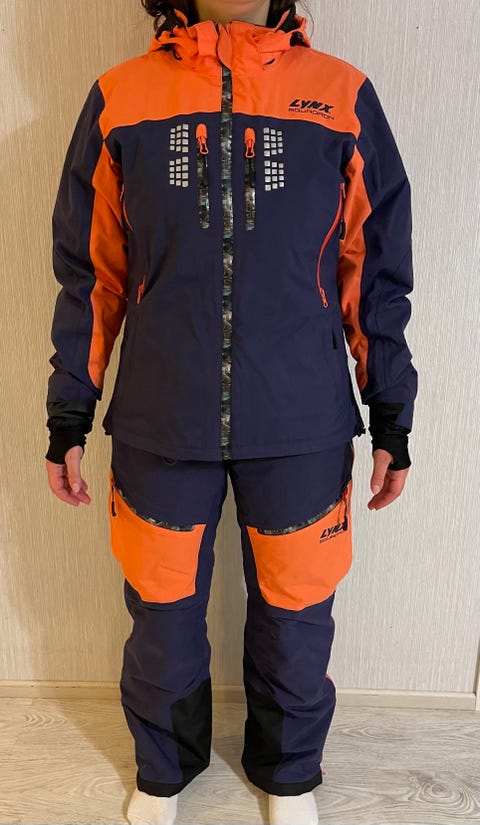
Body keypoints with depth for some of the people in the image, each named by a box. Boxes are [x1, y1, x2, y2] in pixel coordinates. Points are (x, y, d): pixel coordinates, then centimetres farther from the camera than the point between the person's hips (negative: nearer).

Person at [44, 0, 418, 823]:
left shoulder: (344, 96, 3)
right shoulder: (119, 97, 4)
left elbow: (377, 273, 5)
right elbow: (90, 274, 6)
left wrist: (391, 418, 5)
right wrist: (69, 415, 6)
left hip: (303, 427, 0)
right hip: (160, 424, 1)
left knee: (296, 617, 15)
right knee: (163, 616, 16)